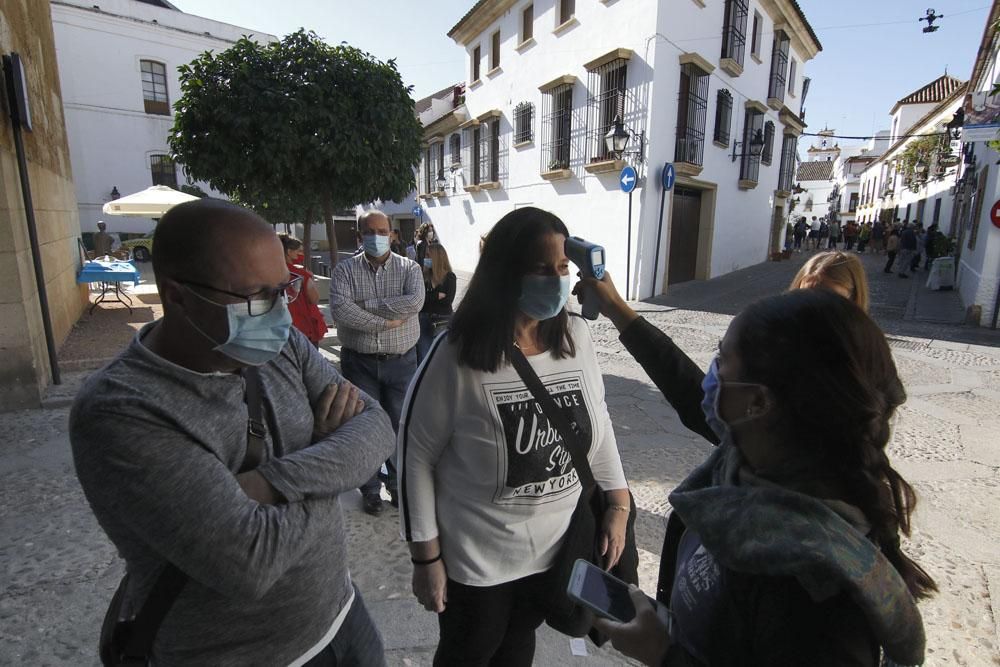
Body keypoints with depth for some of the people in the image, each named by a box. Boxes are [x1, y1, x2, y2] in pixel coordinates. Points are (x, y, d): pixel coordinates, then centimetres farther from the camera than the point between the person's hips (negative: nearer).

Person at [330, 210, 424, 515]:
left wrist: (366, 305, -18)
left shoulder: (408, 268, 0)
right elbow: (339, 310, -18)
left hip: (400, 361, 0)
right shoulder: (345, 270, -1)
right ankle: (371, 489, 28)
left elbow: (415, 301, -20)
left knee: (399, 424, 11)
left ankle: (397, 483, 32)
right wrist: (385, 321, -19)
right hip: (359, 361, 0)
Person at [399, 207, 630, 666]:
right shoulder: (456, 356, -24)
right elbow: (416, 455, -16)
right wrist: (426, 558, -11)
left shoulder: (575, 336, -9)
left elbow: (597, 423, 3)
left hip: (559, 546, 4)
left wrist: (618, 506, 3)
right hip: (476, 559, -3)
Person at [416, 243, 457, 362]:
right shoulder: (423, 275, 4)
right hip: (424, 318, 1)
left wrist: (429, 297, -9)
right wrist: (438, 296, -11)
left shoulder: (450, 277, -1)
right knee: (423, 356, 0)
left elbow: (449, 300, -11)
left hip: (443, 320, -1)